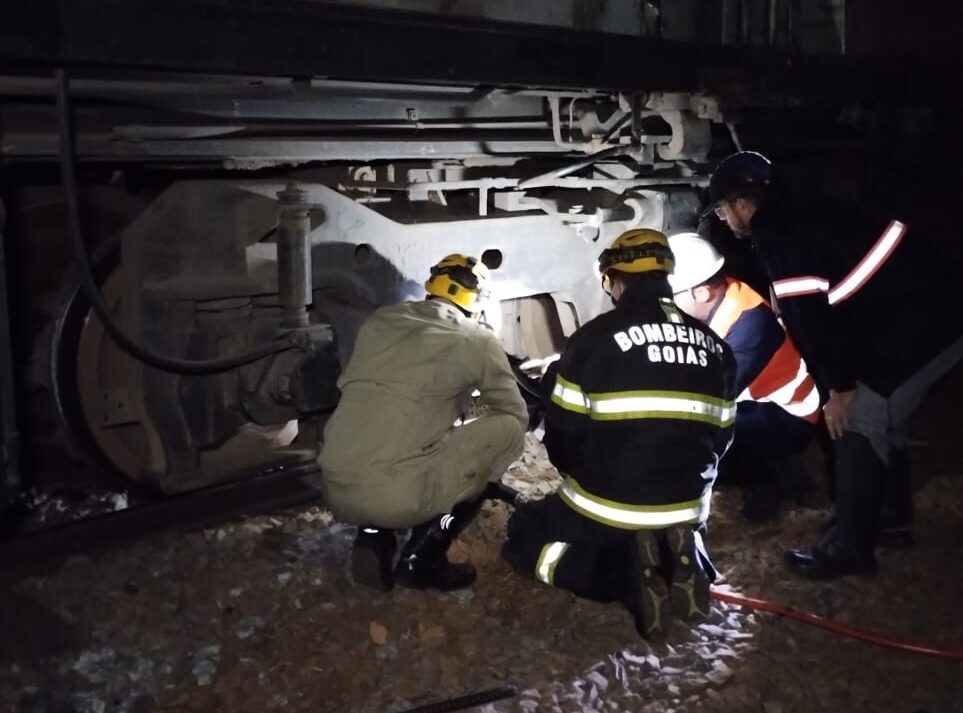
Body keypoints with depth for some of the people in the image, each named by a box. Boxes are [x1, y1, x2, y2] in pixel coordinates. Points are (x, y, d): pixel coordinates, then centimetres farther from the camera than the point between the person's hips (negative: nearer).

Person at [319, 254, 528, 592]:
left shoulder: (379, 320, 19)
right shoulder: (477, 340, 6)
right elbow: (517, 416, 17)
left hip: (335, 492, 6)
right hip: (394, 496, -6)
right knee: (507, 429, 11)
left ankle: (373, 541, 12)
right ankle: (422, 559, 8)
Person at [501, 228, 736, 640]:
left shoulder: (596, 336, -12)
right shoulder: (714, 347, 2)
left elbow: (561, 433, -6)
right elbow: (719, 435, 8)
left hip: (606, 510, -5)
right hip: (687, 510, 5)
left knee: (525, 535, 21)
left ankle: (629, 577, -5)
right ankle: (681, 564, 3)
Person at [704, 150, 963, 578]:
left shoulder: (777, 241, -14)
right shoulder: (807, 218, 16)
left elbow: (811, 319, -18)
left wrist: (838, 385, -9)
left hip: (911, 334, -10)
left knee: (858, 426, -4)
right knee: (882, 419, 21)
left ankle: (849, 547, 5)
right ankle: (891, 518, 35)